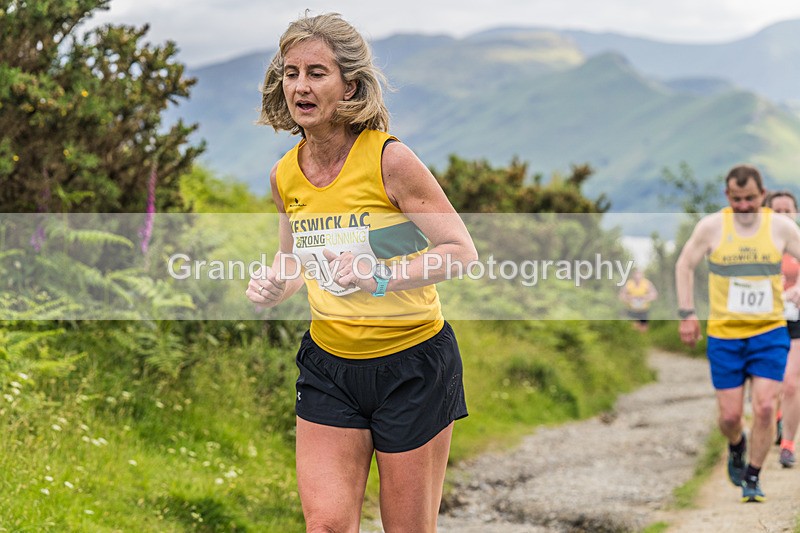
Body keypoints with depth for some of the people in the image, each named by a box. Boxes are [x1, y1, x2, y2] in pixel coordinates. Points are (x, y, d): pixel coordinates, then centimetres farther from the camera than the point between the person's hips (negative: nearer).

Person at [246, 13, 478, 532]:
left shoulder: (388, 158, -16)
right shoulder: (284, 176, 1)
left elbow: (462, 251, -14)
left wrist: (381, 278, -27)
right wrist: (274, 286, -3)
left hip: (412, 363, -4)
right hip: (328, 366, 4)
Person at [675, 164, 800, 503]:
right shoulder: (711, 226, -4)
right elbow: (684, 266, 7)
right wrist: (687, 314, 1)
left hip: (769, 332, 0)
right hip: (724, 335, 0)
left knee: (765, 406, -12)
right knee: (730, 416, 1)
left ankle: (752, 479, 5)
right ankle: (737, 447, 37)